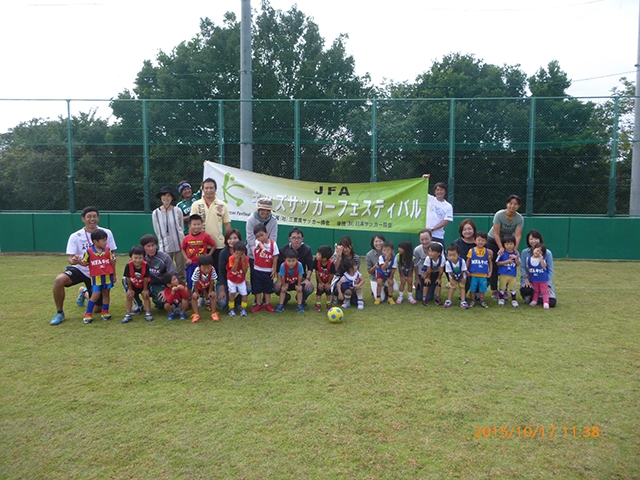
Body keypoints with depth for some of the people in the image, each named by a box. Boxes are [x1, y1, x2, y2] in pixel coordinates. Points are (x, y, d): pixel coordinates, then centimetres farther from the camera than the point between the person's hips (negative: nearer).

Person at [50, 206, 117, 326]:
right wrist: (72, 260, -37)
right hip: (80, 269, -1)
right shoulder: (75, 236, -9)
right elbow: (70, 257, -12)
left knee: (98, 309, 6)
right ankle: (59, 313, -11)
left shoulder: (106, 233, -7)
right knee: (59, 280, -33)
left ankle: (84, 293, 42)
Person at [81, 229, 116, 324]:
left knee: (106, 293, 11)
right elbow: (85, 263, 3)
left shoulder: (108, 250, 0)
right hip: (96, 277, -2)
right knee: (95, 295, -5)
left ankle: (105, 311, 26)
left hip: (108, 276, 3)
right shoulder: (89, 251, -6)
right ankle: (88, 313, 10)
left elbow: (112, 263, 6)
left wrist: (114, 275, -1)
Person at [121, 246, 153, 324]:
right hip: (132, 284, 1)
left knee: (146, 296, -4)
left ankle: (148, 314, 7)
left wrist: (145, 289, -11)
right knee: (129, 296, -6)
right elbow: (128, 278, -18)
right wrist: (130, 289, -8)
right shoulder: (128, 265, -33)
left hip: (143, 284, 0)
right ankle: (128, 315, 5)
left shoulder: (145, 265, -33)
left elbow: (146, 278, -21)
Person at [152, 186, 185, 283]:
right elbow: (157, 232, 7)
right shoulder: (155, 213, 0)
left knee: (181, 273, 4)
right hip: (165, 247, 0)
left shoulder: (177, 211, -1)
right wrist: (163, 242, 7)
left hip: (179, 245, 0)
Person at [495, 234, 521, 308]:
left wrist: (516, 258, -14)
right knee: (502, 287, 8)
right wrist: (507, 261, -15)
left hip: (512, 275, 1)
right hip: (503, 274, -1)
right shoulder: (502, 253, -6)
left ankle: (514, 300, 18)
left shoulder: (516, 253, 2)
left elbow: (518, 264, 3)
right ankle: (501, 299, 23)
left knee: (512, 287, 7)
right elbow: (497, 263, -7)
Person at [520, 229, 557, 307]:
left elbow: (550, 270, -2)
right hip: (529, 279, 0)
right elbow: (523, 268, -3)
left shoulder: (547, 253, -5)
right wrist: (526, 280, -17)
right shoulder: (525, 252, -3)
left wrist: (548, 285, -9)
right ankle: (528, 296, 5)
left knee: (552, 303, -16)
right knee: (525, 290, -36)